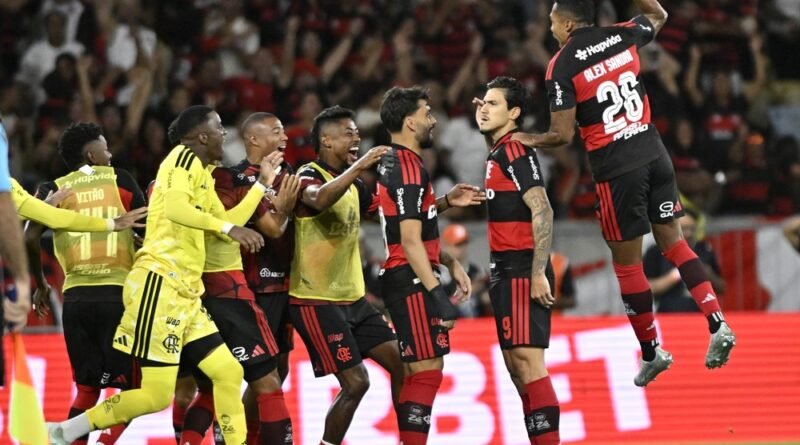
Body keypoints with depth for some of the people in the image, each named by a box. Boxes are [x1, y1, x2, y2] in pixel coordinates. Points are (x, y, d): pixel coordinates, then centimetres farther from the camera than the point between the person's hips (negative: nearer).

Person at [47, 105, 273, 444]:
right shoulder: (185, 157, -6)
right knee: (157, 395, -12)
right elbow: (175, 208, -24)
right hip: (159, 285, -10)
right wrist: (229, 227, -31)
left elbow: (226, 221, 29)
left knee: (228, 372, 8)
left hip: (184, 293, 10)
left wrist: (263, 184, 27)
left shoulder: (202, 174, 21)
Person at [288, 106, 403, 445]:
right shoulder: (309, 176, -13)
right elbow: (320, 199, -37)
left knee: (403, 365, 6)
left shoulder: (353, 186, 13)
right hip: (316, 303, -9)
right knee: (356, 382, -13)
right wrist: (359, 166, -43)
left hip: (353, 300, 9)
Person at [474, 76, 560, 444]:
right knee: (516, 366, 10)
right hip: (505, 273, 10)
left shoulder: (515, 152, -12)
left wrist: (538, 273, -24)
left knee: (527, 361, -14)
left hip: (522, 272, -10)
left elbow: (543, 213, -20)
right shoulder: (496, 152, 16)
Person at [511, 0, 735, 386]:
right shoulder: (622, 36, 4)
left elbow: (563, 136, -11)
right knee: (673, 242, 14)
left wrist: (528, 141, 5)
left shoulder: (561, 67, -10)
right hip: (653, 152, 5)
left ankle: (651, 352, 16)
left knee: (627, 263, 7)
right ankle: (717, 324, -1)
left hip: (616, 169, -5)